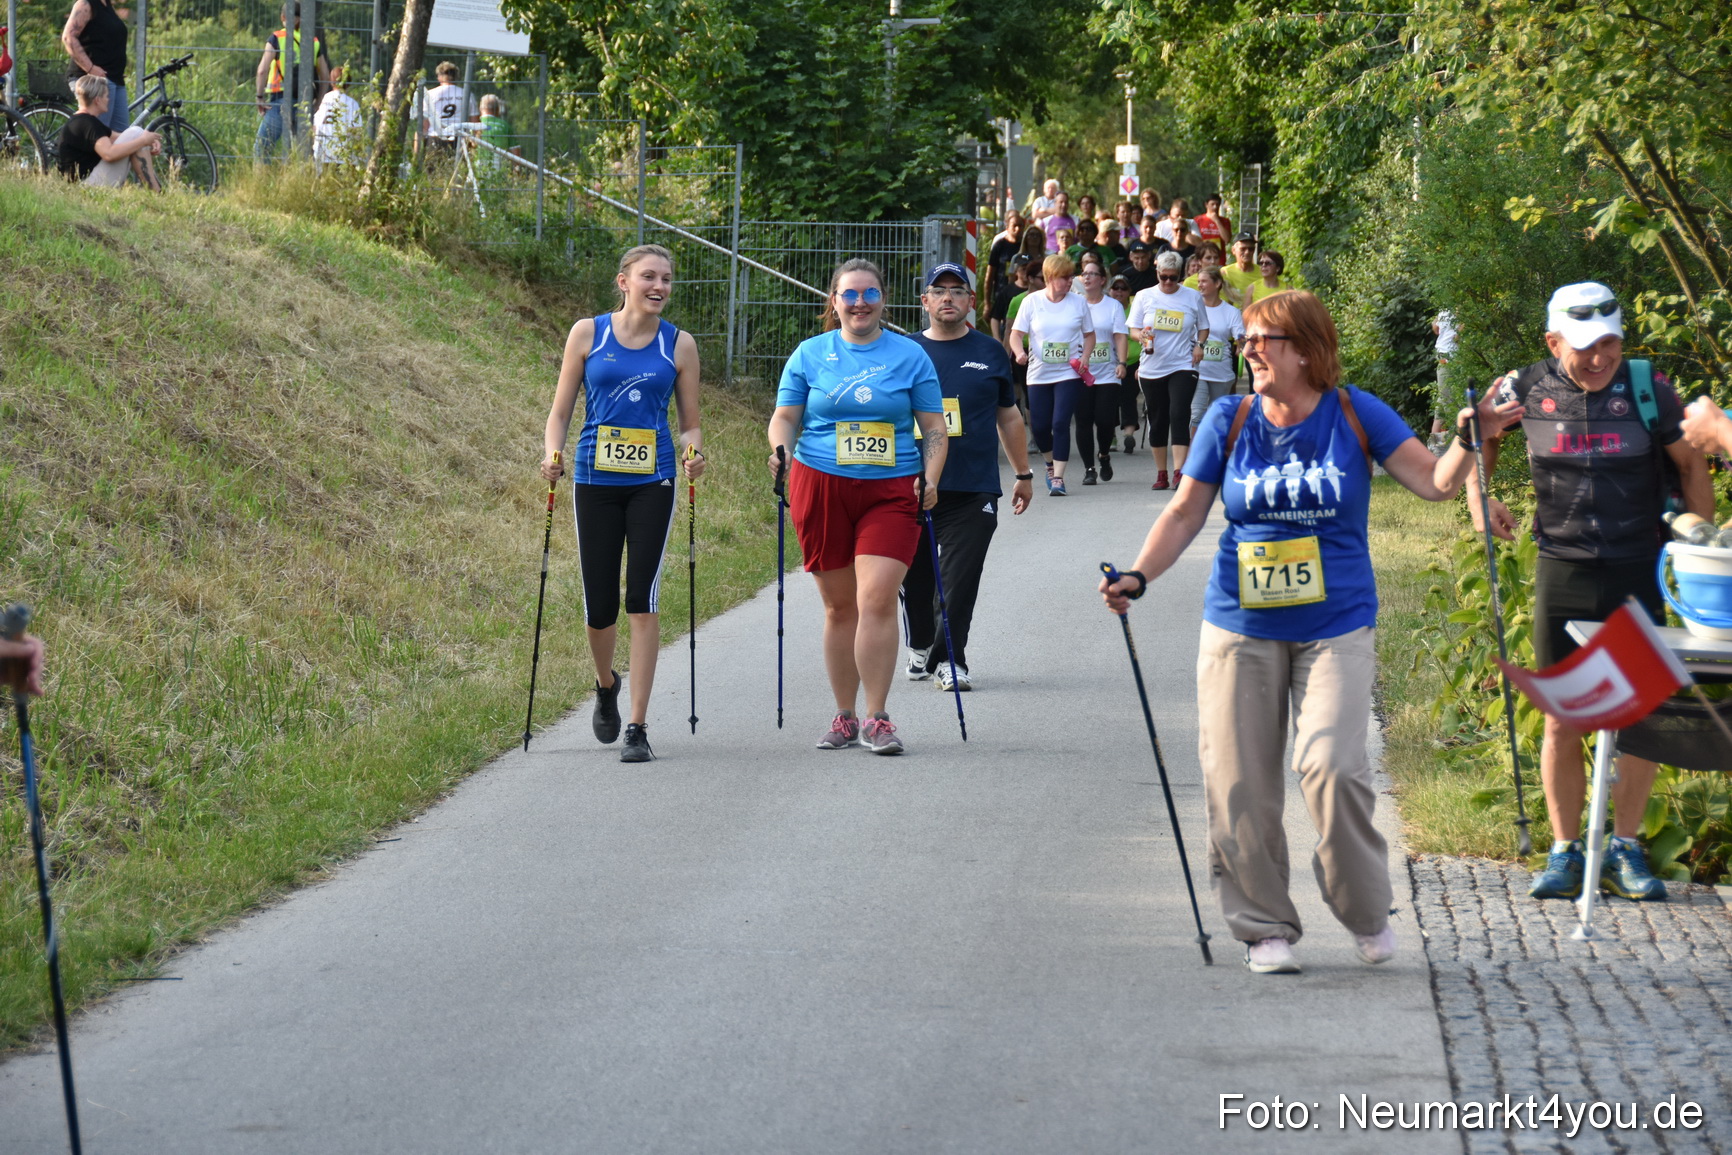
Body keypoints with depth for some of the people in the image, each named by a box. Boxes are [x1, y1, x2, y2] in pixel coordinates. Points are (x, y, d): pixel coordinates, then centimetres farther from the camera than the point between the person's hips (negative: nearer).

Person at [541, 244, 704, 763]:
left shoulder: (679, 345, 5)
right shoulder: (587, 333, 3)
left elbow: (690, 423, 9)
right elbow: (561, 410, 7)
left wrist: (692, 453, -12)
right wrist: (552, 454, -12)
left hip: (653, 483, -1)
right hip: (596, 481, 1)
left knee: (642, 598, -13)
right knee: (599, 606, 4)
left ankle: (638, 726, -10)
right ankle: (606, 685, 38)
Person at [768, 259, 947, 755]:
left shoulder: (910, 356, 7)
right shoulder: (810, 355, 9)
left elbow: (934, 429, 9)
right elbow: (785, 416, 11)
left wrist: (930, 479, -6)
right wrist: (781, 449, -10)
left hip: (891, 491, -1)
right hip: (821, 487, 1)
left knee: (877, 599, -15)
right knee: (839, 606, 6)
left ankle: (877, 720, -9)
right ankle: (845, 717, 17)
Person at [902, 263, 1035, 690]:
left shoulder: (990, 352, 11)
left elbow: (1009, 417, 19)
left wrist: (1023, 474, 20)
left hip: (974, 490, 0)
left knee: (960, 578, -7)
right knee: (915, 577, 6)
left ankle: (950, 658, -1)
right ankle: (919, 646, 27)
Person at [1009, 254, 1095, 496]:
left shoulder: (1078, 303, 4)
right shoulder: (1032, 301, 1)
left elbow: (1089, 335, 13)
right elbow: (1016, 334, 1)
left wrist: (1085, 357, -6)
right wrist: (1019, 352, -20)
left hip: (1069, 374, -1)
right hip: (1039, 374, 1)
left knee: (1061, 424, -12)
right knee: (1040, 427, 3)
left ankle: (1058, 477, -7)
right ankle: (1050, 463, 33)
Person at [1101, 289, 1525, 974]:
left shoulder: (1355, 415, 0)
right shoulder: (1230, 421, 3)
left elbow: (1435, 482, 0)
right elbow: (1185, 513, 5)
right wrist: (1139, 575, -9)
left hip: (1335, 627, -2)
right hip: (1240, 628, 2)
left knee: (1331, 767, -17)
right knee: (1240, 784, 0)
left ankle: (1366, 913, 4)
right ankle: (1264, 928, 14)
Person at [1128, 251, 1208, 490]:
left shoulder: (1193, 297, 5)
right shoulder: (1144, 297, 6)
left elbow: (1203, 327, 16)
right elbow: (1134, 329, 6)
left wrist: (1199, 345, -4)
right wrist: (1143, 337, -17)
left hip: (1183, 366, -2)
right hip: (1152, 368, 2)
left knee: (1179, 415, -16)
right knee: (1157, 420, 7)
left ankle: (1179, 472, -20)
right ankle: (1161, 474, 17)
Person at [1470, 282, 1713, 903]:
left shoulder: (1649, 390, -5)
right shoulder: (1525, 391, -2)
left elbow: (1691, 463, 7)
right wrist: (1479, 497, 7)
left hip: (1638, 573, 0)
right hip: (1562, 573, 1)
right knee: (1563, 720, 3)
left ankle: (1624, 849, 14)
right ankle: (1564, 852, 13)